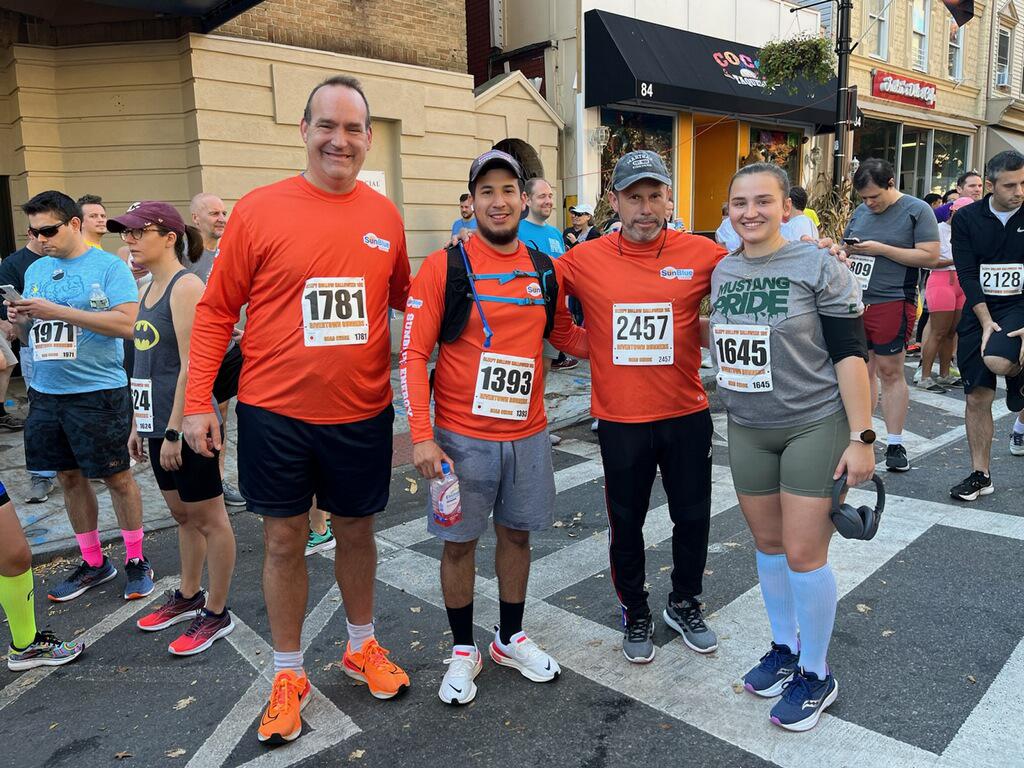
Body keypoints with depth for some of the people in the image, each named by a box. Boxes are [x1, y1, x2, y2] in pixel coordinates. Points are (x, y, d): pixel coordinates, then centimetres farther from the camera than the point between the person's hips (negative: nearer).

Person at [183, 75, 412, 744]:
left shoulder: (385, 217, 1)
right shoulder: (259, 210, -7)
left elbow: (402, 303, 14)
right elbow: (217, 311, -2)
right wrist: (198, 401, -6)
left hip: (363, 413, 2)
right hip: (277, 413, -2)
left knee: (356, 531, 17)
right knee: (284, 540, 10)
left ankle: (363, 646, 40)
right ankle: (289, 675, 30)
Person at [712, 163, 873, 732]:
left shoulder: (819, 267, -11)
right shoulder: (722, 271, 5)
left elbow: (850, 353, -13)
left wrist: (862, 436, -15)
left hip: (815, 425, -5)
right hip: (747, 430, 5)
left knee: (803, 553, -2)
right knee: (769, 544, 14)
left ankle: (816, 675, 18)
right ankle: (784, 648, 35)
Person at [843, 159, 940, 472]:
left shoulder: (917, 210, -3)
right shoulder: (860, 212, 14)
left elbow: (931, 257, -10)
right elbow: (845, 248, 23)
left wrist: (881, 249, -15)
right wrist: (847, 249, -2)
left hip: (892, 303, -5)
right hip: (854, 302, 5)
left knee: (889, 372, -1)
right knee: (861, 370, 9)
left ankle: (895, 444, 9)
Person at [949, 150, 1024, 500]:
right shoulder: (967, 219, 0)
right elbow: (967, 275, -4)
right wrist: (986, 321, -13)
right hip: (978, 311, 2)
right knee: (977, 396, 2)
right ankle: (980, 475, 15)